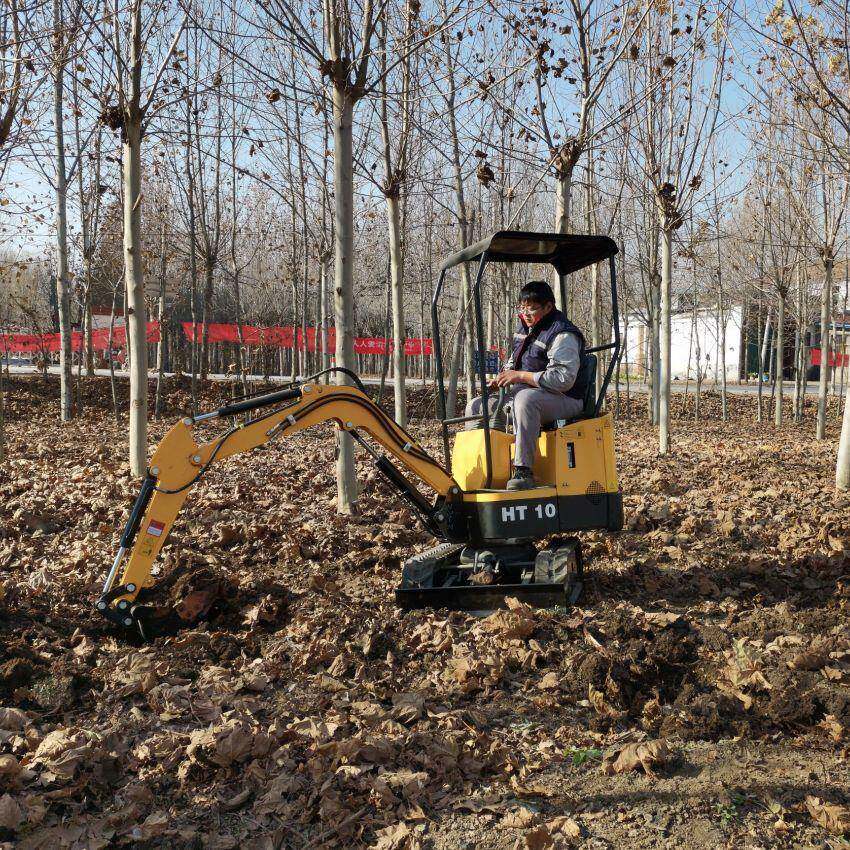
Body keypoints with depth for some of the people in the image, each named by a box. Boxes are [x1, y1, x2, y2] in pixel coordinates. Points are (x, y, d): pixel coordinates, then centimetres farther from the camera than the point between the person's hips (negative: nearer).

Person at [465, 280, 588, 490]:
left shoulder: (563, 335, -16)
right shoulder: (525, 327, 13)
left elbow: (563, 379, -28)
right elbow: (514, 360, 28)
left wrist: (521, 376, -26)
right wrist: (502, 377, 5)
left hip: (562, 400, -9)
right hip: (522, 393, 10)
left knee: (525, 398, -42)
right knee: (476, 407, 4)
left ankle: (523, 471, -42)